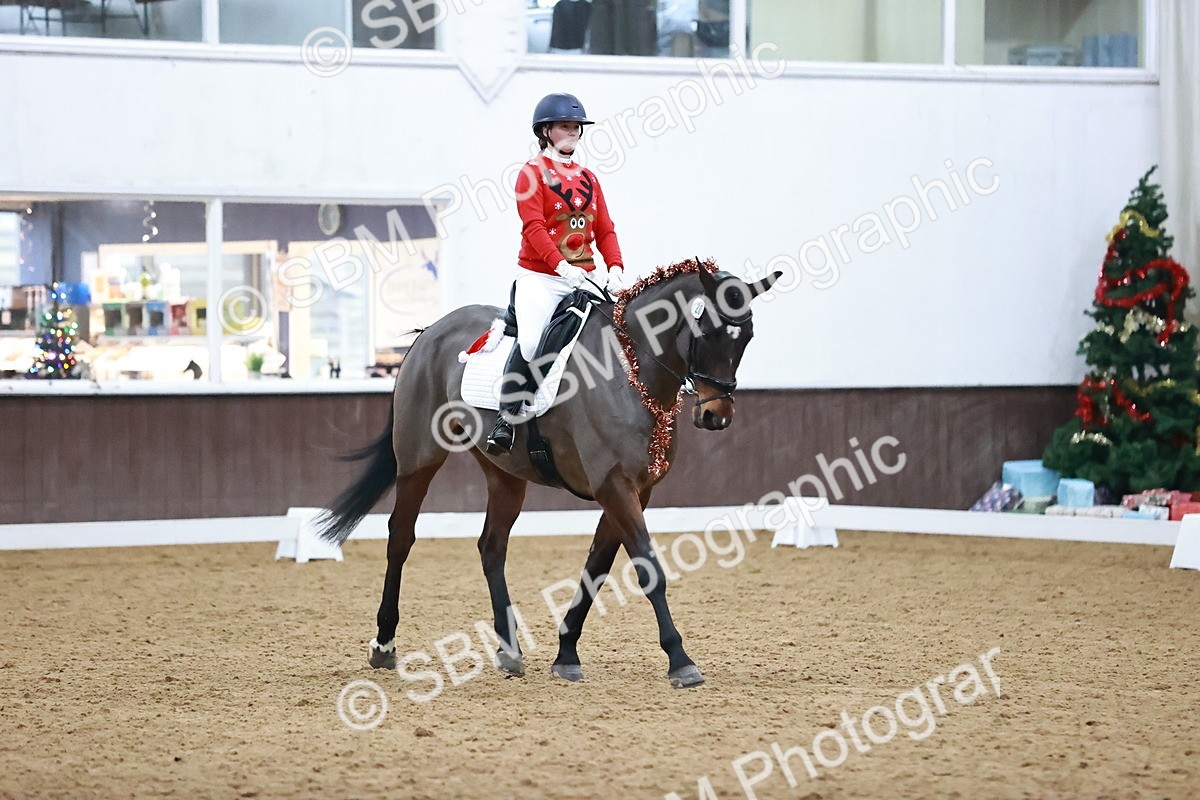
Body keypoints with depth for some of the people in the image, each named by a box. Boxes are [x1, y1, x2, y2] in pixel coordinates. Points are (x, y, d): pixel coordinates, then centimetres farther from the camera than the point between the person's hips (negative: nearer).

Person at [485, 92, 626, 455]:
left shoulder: (588, 178, 18)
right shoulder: (533, 173, -1)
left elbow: (605, 230, 14)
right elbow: (534, 227, -14)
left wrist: (615, 267, -5)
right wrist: (561, 265, -27)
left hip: (582, 280, 6)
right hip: (540, 278, -6)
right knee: (530, 341, -25)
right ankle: (506, 418, -17)